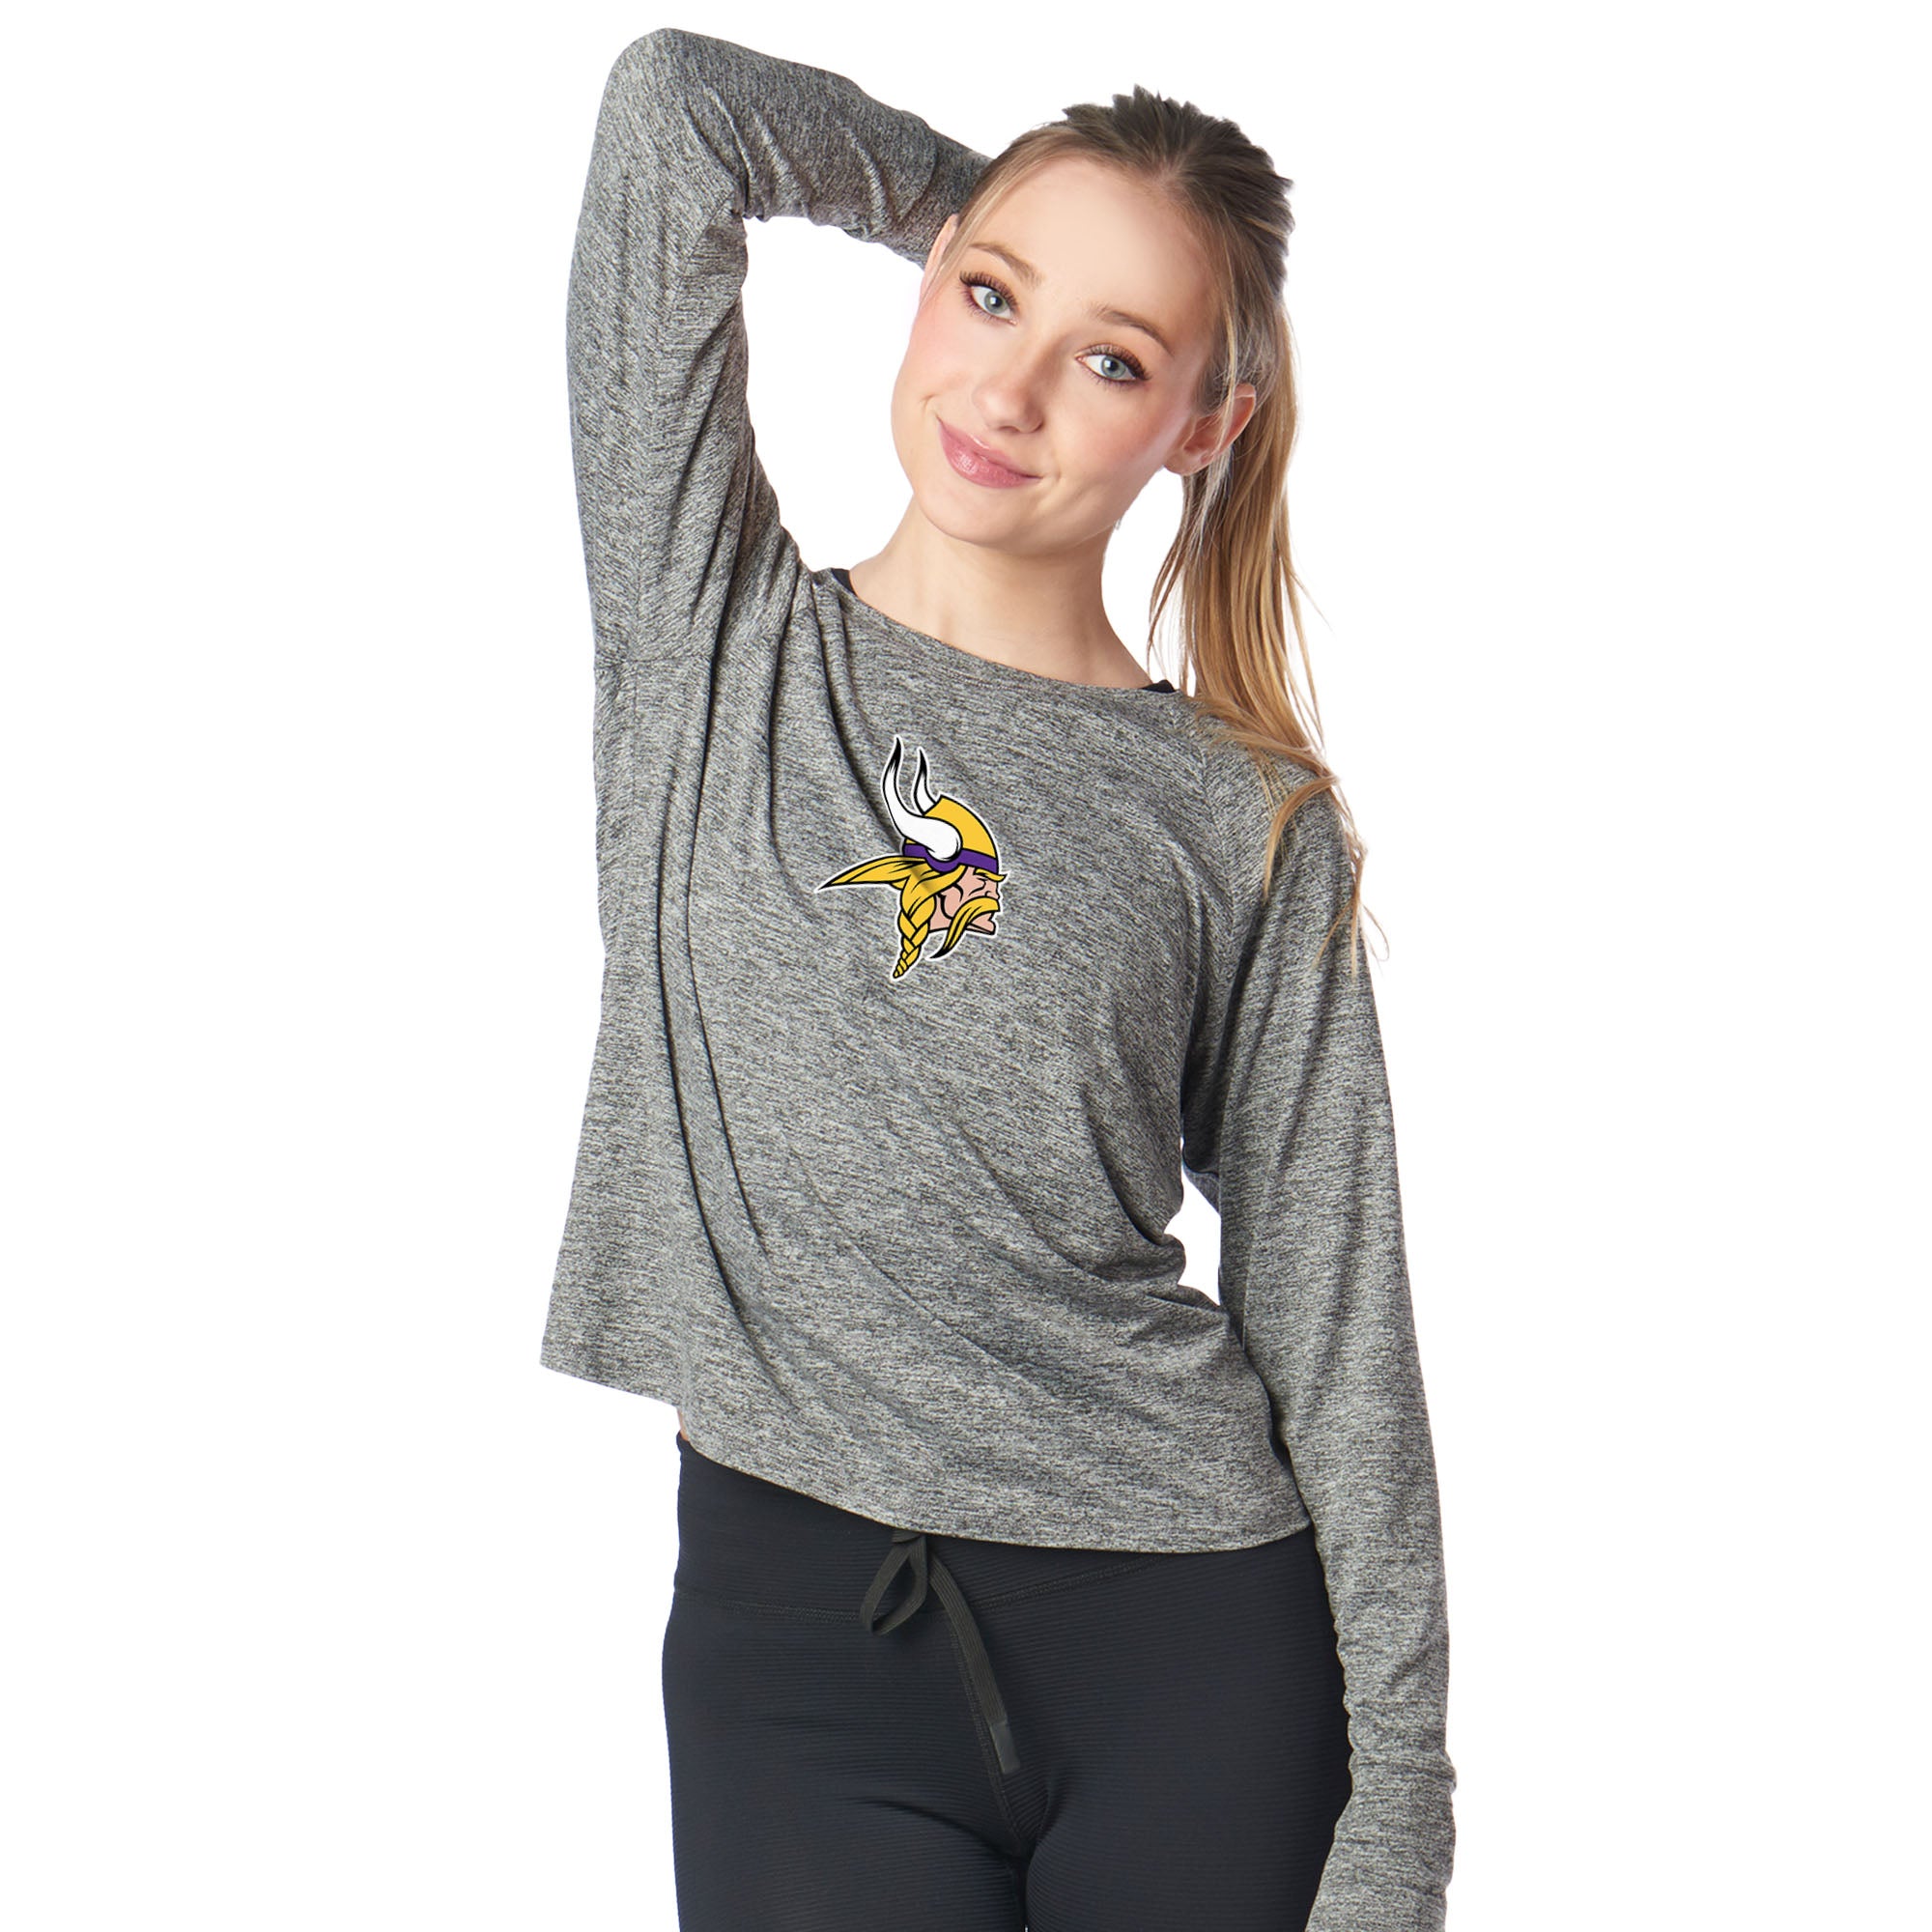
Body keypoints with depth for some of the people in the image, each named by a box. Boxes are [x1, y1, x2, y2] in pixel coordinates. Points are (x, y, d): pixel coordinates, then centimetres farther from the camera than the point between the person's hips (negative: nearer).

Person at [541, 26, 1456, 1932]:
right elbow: (674, 101, -2)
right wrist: (984, 204, 12)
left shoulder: (1251, 827, 1)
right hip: (795, 1610, 0)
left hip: (1193, 1630, 0)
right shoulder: (716, 641, 3)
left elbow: (1333, 1330, 1)